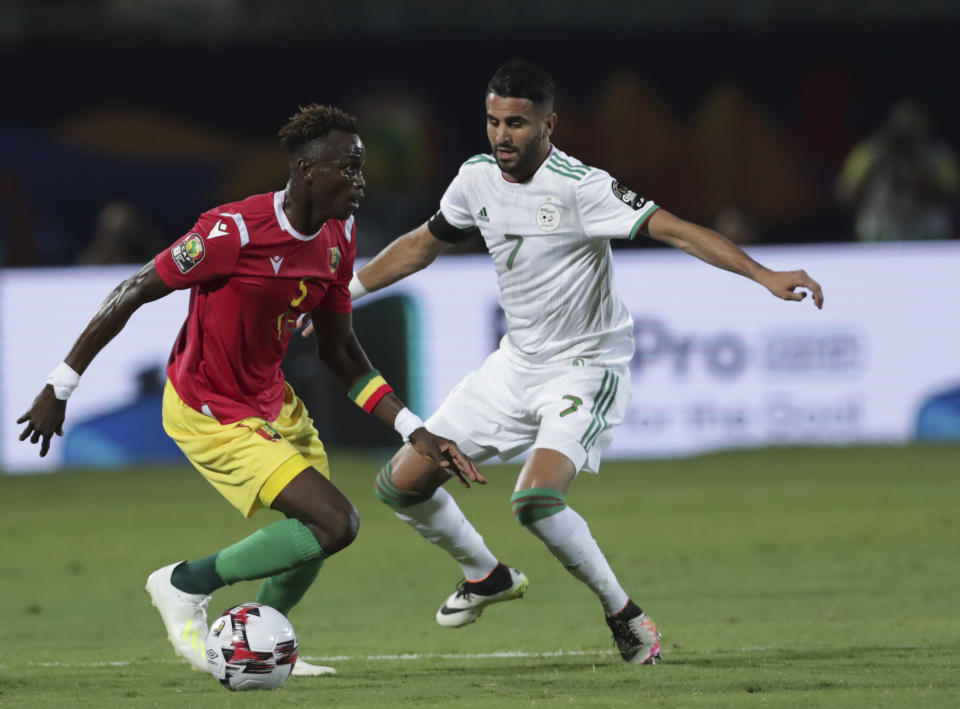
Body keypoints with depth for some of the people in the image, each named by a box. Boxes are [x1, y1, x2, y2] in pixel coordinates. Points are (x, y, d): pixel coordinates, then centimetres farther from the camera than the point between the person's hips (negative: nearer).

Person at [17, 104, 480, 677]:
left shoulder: (337, 239, -3)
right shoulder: (235, 230, -27)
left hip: (269, 400, 9)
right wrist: (61, 386, -14)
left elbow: (340, 352, 7)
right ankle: (186, 587, 1)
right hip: (209, 415, -9)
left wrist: (414, 430, 1)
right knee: (334, 525, -15)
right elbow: (133, 294, -19)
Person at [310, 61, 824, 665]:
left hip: (586, 367, -7)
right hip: (517, 362, 7)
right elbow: (424, 244, 18)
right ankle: (486, 576, 30)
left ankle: (624, 614, -8)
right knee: (402, 485, 4)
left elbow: (672, 229, -29)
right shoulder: (477, 179, -1)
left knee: (536, 500, -30)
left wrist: (764, 275, -39)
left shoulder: (580, 187, -22)